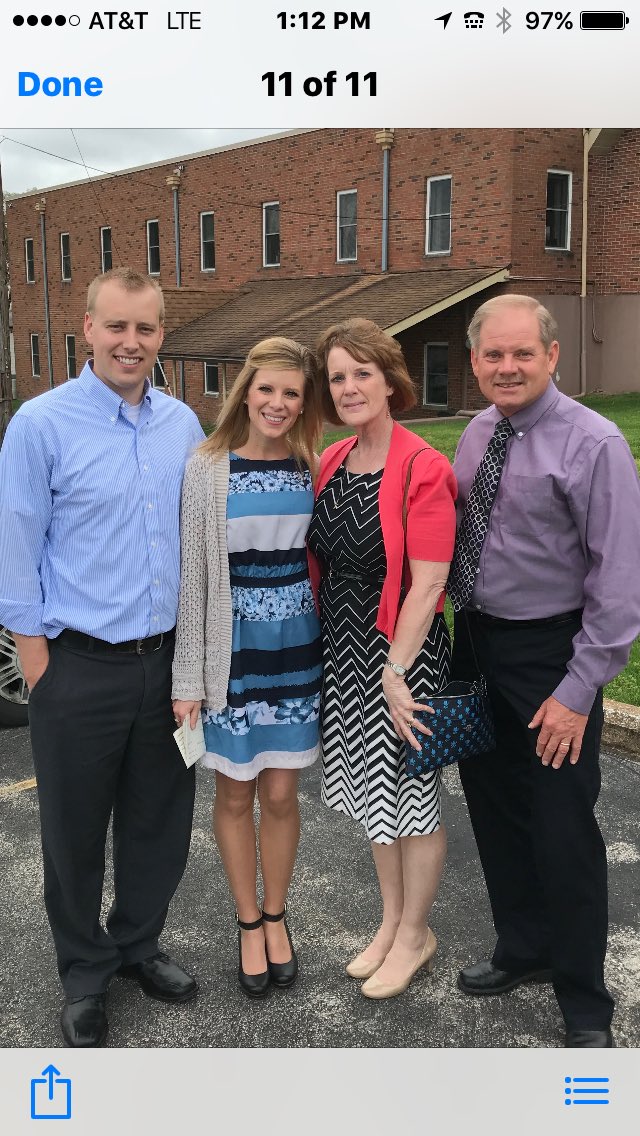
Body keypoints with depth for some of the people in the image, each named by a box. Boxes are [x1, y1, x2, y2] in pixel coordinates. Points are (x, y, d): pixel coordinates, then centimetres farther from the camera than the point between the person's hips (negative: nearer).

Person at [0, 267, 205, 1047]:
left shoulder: (183, 424, 3)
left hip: (167, 661, 4)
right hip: (81, 667, -4)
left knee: (160, 821, 17)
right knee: (76, 831, 12)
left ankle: (136, 945, 41)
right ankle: (84, 975, 34)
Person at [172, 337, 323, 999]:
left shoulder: (313, 470, 1)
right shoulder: (208, 469, -6)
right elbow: (193, 576, -5)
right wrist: (189, 678, -7)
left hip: (295, 650, 2)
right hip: (232, 651, -1)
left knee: (281, 793, 10)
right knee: (235, 795, 10)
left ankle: (275, 917, 32)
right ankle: (248, 923, 30)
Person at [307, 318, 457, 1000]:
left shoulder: (422, 468, -17)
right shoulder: (331, 463, 5)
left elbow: (428, 583, -19)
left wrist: (396, 670, -20)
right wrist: (326, 642, 8)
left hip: (402, 649, -7)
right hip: (344, 646, 7)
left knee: (410, 794, 8)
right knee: (369, 784, 19)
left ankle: (414, 935, 29)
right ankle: (392, 920, 39)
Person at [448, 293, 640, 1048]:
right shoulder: (475, 435, 5)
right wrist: (455, 631, 4)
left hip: (548, 655, -6)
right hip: (475, 643, 7)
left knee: (562, 830, 2)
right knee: (493, 809, 18)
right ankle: (522, 950, 40)